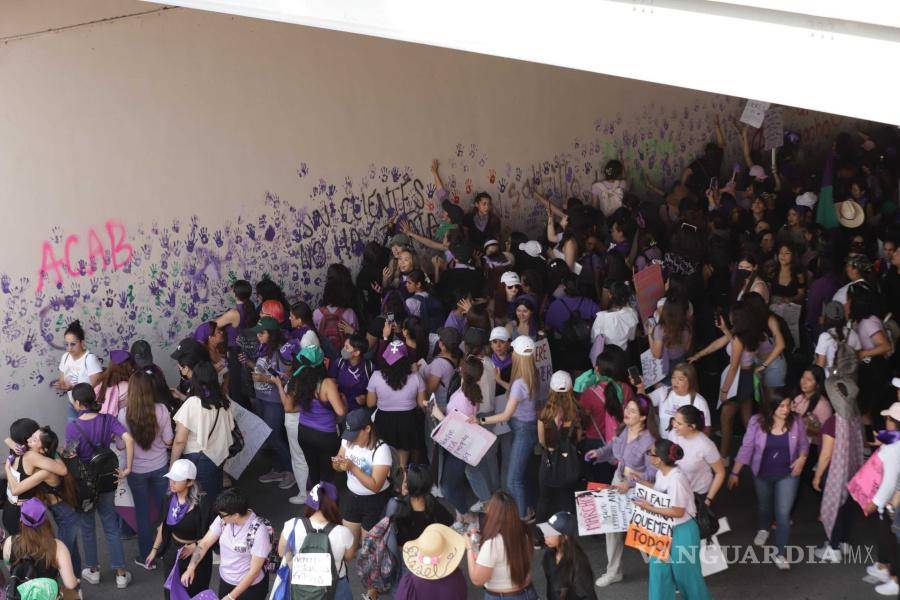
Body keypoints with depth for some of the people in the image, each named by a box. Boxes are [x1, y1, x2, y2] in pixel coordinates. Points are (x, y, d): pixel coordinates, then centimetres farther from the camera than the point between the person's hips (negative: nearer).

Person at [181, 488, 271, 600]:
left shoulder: (258, 531, -27)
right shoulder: (224, 519, -12)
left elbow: (254, 571, -23)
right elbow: (205, 543, -3)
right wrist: (191, 568, -14)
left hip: (251, 586, -5)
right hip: (225, 581, 5)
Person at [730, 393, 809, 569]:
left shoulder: (796, 422, -15)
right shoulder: (757, 422, -17)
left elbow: (804, 444, 2)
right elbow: (746, 448, -11)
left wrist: (802, 458, -19)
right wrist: (735, 473, -10)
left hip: (787, 475, -1)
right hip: (762, 474, 1)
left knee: (783, 514, -8)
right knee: (764, 506, 26)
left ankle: (779, 553, 4)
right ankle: (763, 529, 58)